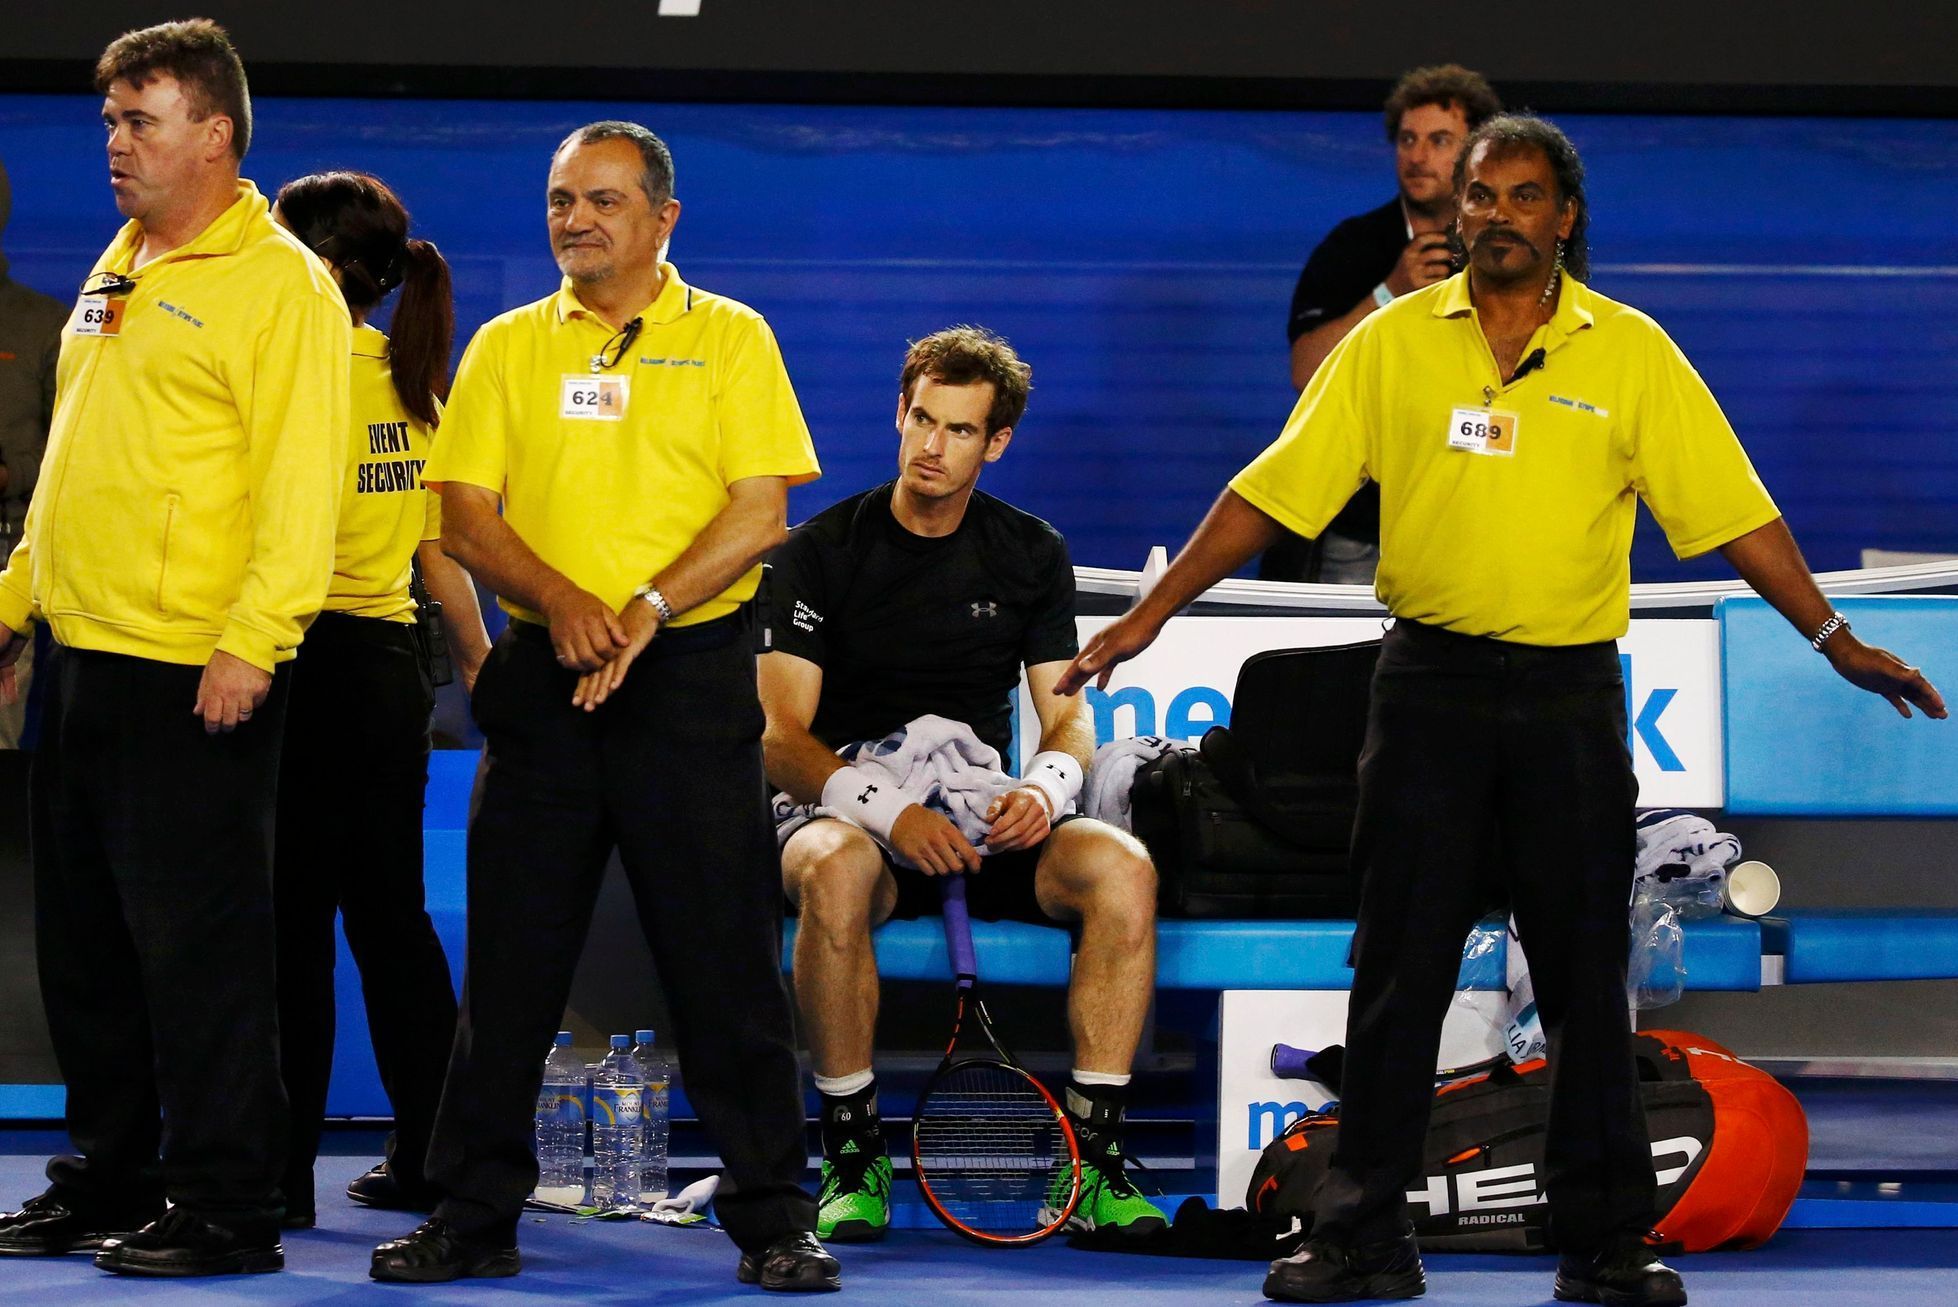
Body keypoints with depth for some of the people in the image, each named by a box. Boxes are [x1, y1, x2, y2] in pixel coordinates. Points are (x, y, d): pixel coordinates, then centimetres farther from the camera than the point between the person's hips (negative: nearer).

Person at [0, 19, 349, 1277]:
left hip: (196, 675, -9)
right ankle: (109, 1177, 23)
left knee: (197, 940, -5)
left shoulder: (277, 282, -9)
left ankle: (226, 1206, 1)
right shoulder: (120, 273, 17)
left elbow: (301, 479, -16)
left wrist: (253, 640, -23)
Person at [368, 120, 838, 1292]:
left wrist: (647, 607, -16)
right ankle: (477, 1216, 10)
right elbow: (465, 514, 4)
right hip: (544, 673, 3)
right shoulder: (509, 348, 11)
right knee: (512, 955, 4)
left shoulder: (730, 340, 3)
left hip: (691, 671, -3)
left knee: (727, 959, -3)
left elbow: (761, 513, -4)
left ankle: (773, 1219, 3)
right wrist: (558, 600, -14)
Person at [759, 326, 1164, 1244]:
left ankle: (1093, 1158, -23)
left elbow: (1069, 716, 7)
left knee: (1122, 866, -27)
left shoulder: (1031, 555, 10)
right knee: (834, 872, -40)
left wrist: (1046, 787, -18)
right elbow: (782, 739, -9)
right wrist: (888, 812, -26)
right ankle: (852, 1159, -26)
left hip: (984, 823, 3)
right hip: (851, 815, -3)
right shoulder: (821, 551, -1)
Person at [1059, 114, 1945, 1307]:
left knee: (1586, 973, 4)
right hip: (1429, 684, 0)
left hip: (1570, 693, 0)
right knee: (1399, 970, 3)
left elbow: (1732, 510, 2)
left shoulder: (1631, 351, 2)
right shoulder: (1393, 344, 3)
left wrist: (1836, 639, -4)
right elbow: (1273, 491, 2)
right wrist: (1151, 617, -2)